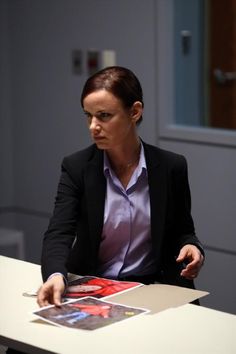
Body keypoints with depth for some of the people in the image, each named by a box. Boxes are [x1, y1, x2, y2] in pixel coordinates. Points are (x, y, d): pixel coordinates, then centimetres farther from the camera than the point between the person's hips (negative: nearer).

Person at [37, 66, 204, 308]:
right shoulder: (77, 168, -4)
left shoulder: (171, 167, -2)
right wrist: (56, 275, -37)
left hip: (153, 287, 0)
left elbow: (182, 231, 11)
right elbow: (59, 233, -15)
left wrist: (191, 247, -13)